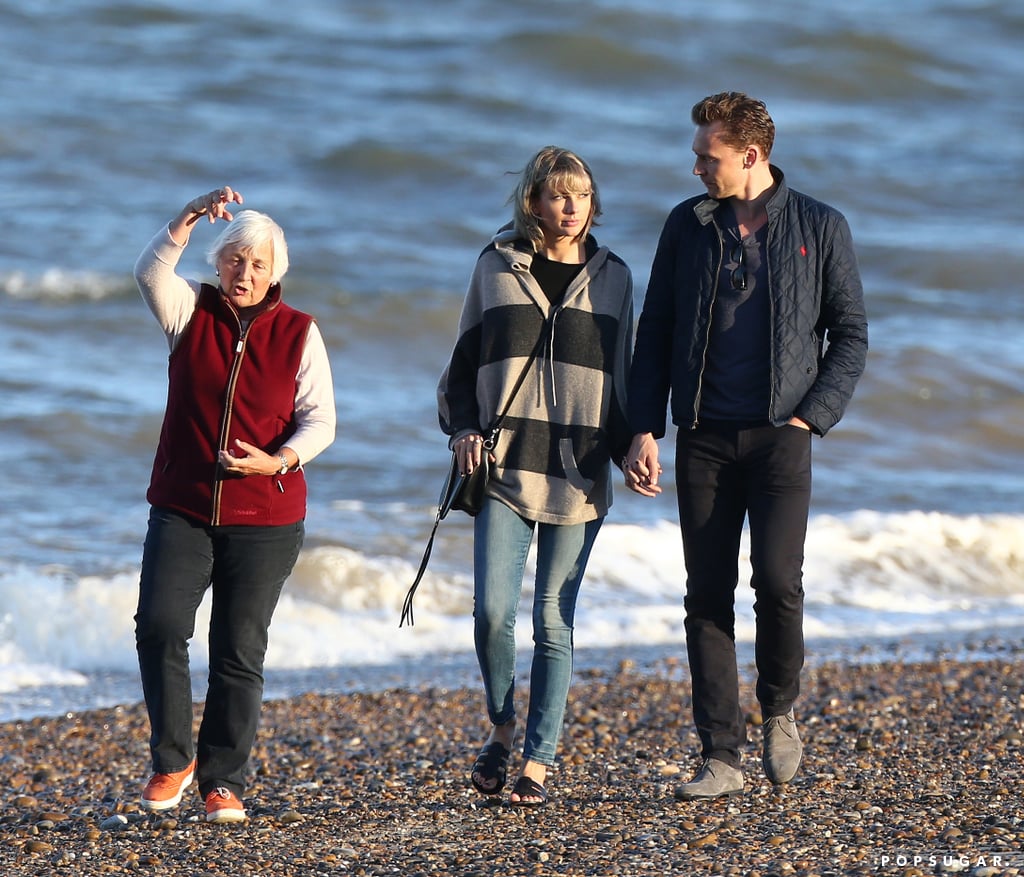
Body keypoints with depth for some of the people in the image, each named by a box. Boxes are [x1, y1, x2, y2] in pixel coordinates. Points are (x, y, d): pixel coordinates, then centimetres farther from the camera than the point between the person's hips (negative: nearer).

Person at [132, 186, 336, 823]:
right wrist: (191, 217, -29)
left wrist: (278, 461, -21)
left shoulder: (298, 333, 2)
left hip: (265, 519, 0)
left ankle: (224, 782, 12)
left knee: (240, 651, 2)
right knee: (160, 625, -16)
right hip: (182, 510, 0)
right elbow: (151, 273, -16)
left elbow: (320, 419, -2)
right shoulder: (191, 312, 4)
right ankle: (173, 761, -2)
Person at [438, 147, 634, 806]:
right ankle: (502, 728, 13)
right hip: (505, 469, 0)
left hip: (579, 477, 1)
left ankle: (539, 761, 8)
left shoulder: (612, 277, 8)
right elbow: (464, 359, 12)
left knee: (554, 621, 1)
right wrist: (462, 427, -2)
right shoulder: (498, 267, 5)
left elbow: (623, 374, 13)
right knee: (493, 608, -12)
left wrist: (631, 449, 2)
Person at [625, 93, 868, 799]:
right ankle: (722, 758, 3)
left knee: (778, 580, -15)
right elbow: (655, 332, 11)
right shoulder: (688, 226, 8)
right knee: (708, 595, -1)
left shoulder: (820, 228, 1)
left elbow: (851, 335, 4)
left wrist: (810, 417, -7)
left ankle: (779, 708, 13)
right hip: (703, 437, 2)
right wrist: (644, 431, 2)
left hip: (781, 433, -2)